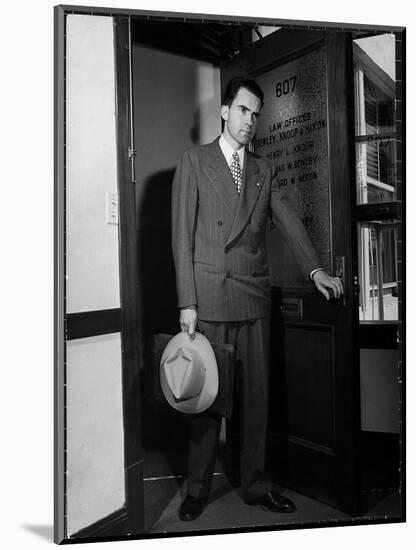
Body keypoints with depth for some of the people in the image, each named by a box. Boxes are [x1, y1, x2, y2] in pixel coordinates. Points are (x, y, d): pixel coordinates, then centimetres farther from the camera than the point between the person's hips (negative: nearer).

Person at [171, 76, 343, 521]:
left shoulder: (263, 170, 16)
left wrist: (315, 269, -9)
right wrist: (187, 303, -11)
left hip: (254, 296, 4)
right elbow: (182, 234, -4)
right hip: (209, 296, -4)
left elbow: (289, 222, 8)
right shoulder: (195, 161, 4)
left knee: (256, 392, 8)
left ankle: (255, 484, 24)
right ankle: (197, 489, 20)